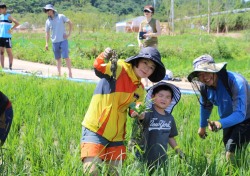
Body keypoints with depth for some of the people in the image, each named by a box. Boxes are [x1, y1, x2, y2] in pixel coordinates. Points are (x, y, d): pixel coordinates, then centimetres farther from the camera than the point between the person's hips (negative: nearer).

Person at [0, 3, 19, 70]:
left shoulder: (8, 16, -7)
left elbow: (17, 23, -17)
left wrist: (11, 29, -17)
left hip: (7, 37, -7)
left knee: (9, 52, 0)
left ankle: (10, 67, 3)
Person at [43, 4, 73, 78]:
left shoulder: (61, 17, -3)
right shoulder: (48, 21, 5)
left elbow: (70, 23, 1)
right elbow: (47, 33, 11)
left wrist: (69, 34, -4)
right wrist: (47, 43, 5)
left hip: (63, 40, -3)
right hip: (55, 42, 3)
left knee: (66, 57, -9)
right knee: (58, 58, 8)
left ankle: (70, 72, -1)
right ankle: (59, 73, 17)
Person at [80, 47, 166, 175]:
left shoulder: (140, 89, 8)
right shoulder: (118, 68, -11)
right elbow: (99, 68, -25)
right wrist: (104, 58, -48)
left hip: (117, 136, 7)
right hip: (95, 130, -7)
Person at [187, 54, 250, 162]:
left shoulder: (236, 82, -35)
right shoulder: (204, 86, -14)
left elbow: (240, 114, -39)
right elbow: (205, 106, 9)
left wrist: (220, 123, -54)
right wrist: (202, 126, 18)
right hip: (228, 120, 7)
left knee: (232, 153, -22)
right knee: (228, 151, 18)